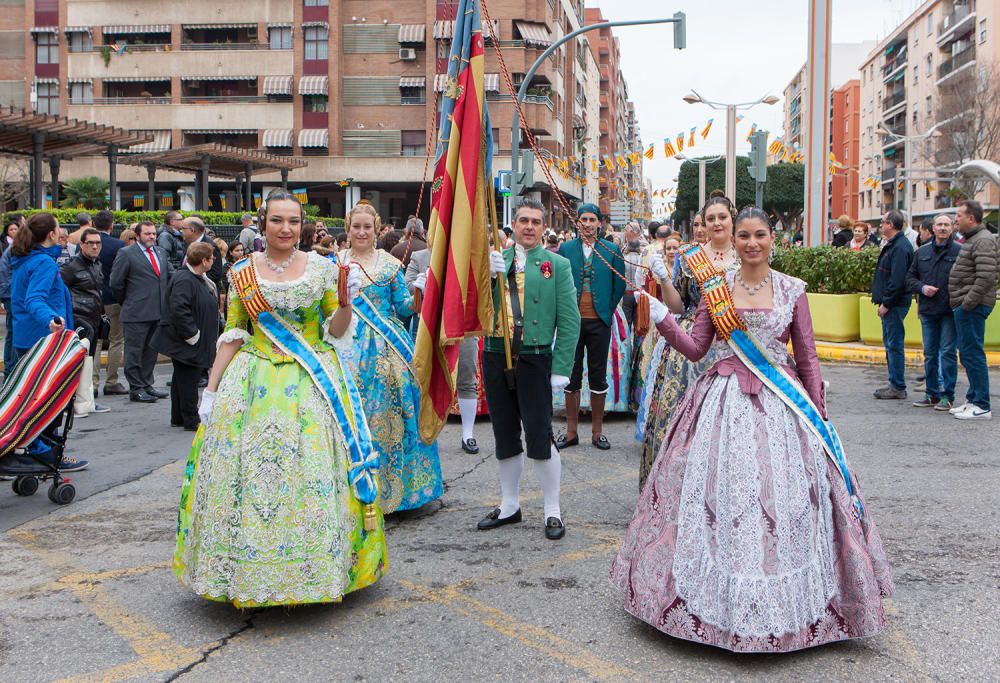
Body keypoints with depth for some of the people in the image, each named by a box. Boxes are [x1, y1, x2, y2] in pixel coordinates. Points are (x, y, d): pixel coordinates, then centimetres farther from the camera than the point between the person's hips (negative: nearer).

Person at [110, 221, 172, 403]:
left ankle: (147, 384, 23)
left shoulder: (161, 252, 14)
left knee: (151, 350, 13)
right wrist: (126, 302, 2)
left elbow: (171, 274, 18)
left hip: (159, 312, 7)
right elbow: (116, 282, -5)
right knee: (134, 351, -1)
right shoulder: (126, 254, -6)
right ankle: (136, 389, 4)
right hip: (137, 313, -7)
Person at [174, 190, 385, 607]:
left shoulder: (322, 268, 2)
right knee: (249, 475, 0)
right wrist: (211, 389, 3)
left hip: (313, 384, 0)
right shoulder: (243, 272, 4)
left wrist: (346, 301, -14)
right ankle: (248, 573, 15)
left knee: (313, 473, -1)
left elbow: (334, 332, 4)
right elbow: (232, 335, 7)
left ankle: (314, 570, 14)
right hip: (254, 384, 1)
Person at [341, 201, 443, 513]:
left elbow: (402, 308, 5)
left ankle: (391, 485, 10)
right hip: (349, 346, 0)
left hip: (387, 346, 0)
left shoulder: (391, 264, 7)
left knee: (388, 411, -2)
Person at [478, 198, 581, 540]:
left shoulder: (557, 265, 1)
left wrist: (562, 369, -10)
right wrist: (487, 274, -15)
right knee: (505, 437, 13)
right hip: (495, 357, 4)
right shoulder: (495, 260, 10)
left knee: (540, 437, -2)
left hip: (534, 360, -4)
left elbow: (569, 320, -3)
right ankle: (509, 505, 26)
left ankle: (553, 511, 11)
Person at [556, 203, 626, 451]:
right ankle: (571, 432, 14)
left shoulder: (611, 250, 3)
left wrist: (608, 310, 6)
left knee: (598, 375, 6)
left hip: (599, 322, 0)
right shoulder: (566, 249, 4)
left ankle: (597, 431, 16)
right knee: (571, 376, 6)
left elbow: (619, 286, 9)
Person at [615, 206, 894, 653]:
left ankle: (782, 601, 19)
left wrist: (819, 415, 2)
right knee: (719, 495, 2)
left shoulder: (792, 290, 3)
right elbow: (695, 348, 3)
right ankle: (720, 599, 18)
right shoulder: (716, 286, 4)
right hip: (724, 402, 1)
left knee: (780, 495, 1)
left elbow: (808, 359, 6)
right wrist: (661, 318, -11)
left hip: (780, 404, 0)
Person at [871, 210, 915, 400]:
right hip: (891, 303, 11)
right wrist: (883, 302, 16)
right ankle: (894, 383, 22)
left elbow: (897, 280, -23)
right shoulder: (893, 245, 16)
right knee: (890, 343, 15)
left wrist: (886, 303, -20)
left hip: (895, 304, -11)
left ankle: (898, 387, -1)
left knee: (894, 344, -6)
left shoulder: (900, 247, -17)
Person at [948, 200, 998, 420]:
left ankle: (982, 406, -5)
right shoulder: (972, 239, 19)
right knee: (967, 354, 14)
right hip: (965, 306, 11)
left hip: (972, 307, -11)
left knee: (973, 354, -8)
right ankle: (973, 399, 22)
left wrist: (968, 303, -21)